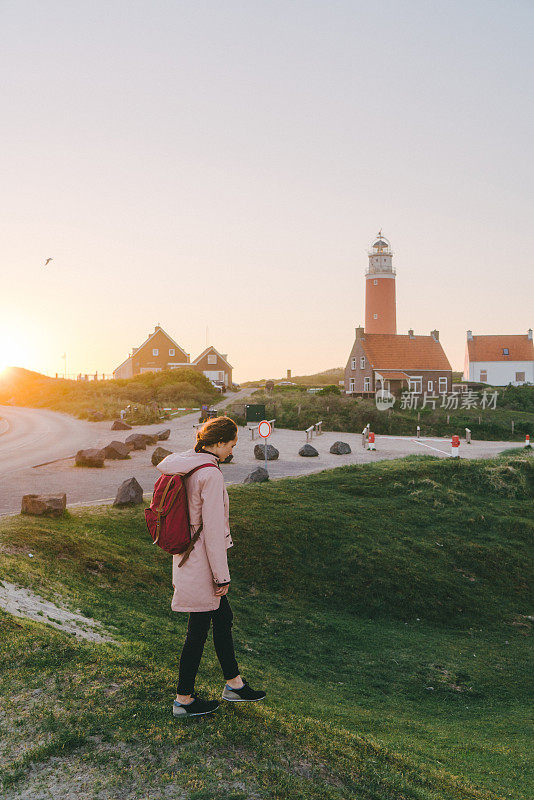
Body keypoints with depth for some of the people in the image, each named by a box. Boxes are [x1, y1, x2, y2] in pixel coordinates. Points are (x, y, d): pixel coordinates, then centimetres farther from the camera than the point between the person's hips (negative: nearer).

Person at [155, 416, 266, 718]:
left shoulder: (184, 465, 6)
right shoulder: (211, 475, -23)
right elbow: (213, 529, -22)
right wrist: (222, 576, -15)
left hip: (187, 555, 10)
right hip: (201, 563, -10)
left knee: (224, 617, 20)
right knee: (199, 629, 5)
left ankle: (234, 684, 34)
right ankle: (184, 699, 20)